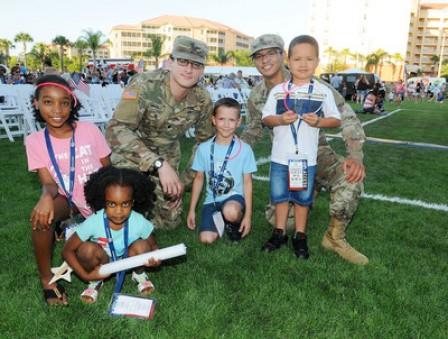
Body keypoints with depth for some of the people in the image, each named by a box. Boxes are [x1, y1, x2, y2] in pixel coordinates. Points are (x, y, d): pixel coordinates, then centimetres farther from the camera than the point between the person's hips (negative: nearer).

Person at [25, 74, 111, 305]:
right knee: (41, 214, -34)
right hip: (68, 201, 0)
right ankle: (46, 279, -11)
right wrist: (47, 197, -39)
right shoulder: (35, 141, -9)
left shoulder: (89, 130, -12)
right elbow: (48, 183, -14)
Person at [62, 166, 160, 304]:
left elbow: (153, 246, -9)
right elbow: (67, 250, -17)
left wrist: (155, 257, -33)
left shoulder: (139, 222, -27)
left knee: (142, 246, -30)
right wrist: (86, 275, -25)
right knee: (87, 249, -31)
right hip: (102, 263, 0)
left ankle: (139, 273, 5)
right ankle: (95, 281, 2)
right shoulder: (94, 223, -29)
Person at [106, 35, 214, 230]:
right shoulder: (144, 85, -31)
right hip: (132, 153, -4)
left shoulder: (202, 100, -14)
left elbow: (204, 141, 1)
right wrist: (158, 164, -47)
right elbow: (116, 129, -39)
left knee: (170, 221, 9)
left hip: (167, 156, 4)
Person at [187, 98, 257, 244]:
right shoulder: (204, 148, -4)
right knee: (206, 239, -19)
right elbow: (199, 179, 6)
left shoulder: (245, 149, -9)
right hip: (212, 200, 2)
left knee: (231, 211, -38)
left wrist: (248, 214, -7)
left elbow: (247, 182, -4)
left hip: (234, 196, -2)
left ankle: (236, 223, 1)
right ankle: (220, 219, 15)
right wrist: (192, 210, 8)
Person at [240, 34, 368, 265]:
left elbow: (345, 115, -17)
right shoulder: (256, 96, -1)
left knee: (350, 178, -34)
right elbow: (254, 129, 16)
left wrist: (355, 155, -30)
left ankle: (335, 237, -10)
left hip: (317, 152, -2)